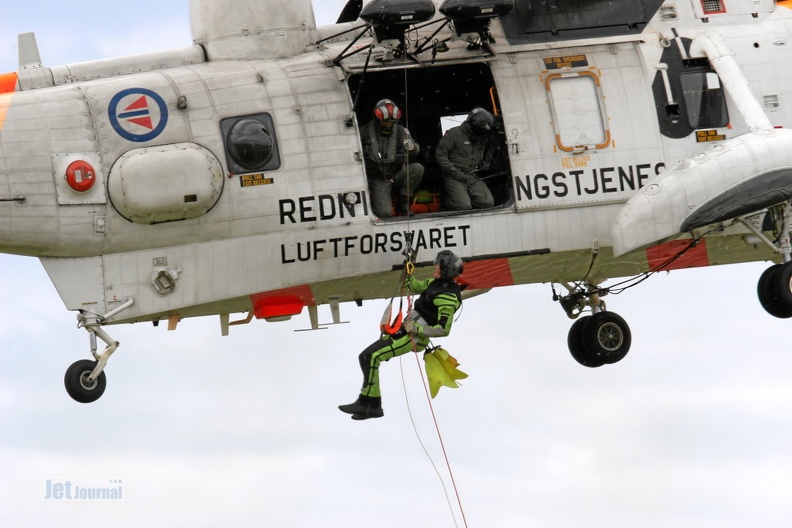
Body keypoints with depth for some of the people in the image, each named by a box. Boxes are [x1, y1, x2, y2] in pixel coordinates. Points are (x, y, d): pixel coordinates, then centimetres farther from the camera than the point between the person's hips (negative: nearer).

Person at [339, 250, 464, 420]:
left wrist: (416, 329, -20)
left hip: (414, 337, -10)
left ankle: (366, 404, -17)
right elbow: (418, 287, 29)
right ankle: (374, 406, 8)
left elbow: (444, 329, -21)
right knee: (366, 357, 7)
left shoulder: (448, 298, -17)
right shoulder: (437, 283, 11)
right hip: (406, 329, 10)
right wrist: (408, 278, 12)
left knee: (371, 356, -21)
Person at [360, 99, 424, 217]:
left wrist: (412, 148, -33)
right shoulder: (365, 132, -3)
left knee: (417, 168, -26)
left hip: (397, 175, 2)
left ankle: (403, 203, -10)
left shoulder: (400, 131, 0)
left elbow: (415, 151, -11)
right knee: (384, 213, -20)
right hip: (378, 180, -2)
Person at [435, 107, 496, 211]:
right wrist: (455, 172, -14)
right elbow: (440, 155, -7)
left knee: (488, 202, -16)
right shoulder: (454, 134, -5)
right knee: (464, 206, -24)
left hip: (473, 177, 5)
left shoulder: (483, 137, 13)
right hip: (454, 178, -5)